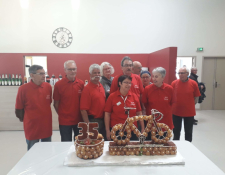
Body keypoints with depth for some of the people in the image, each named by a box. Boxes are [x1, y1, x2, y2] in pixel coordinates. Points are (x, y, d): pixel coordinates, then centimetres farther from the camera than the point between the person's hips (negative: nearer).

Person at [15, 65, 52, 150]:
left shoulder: (48, 86, -5)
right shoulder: (23, 89, -15)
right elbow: (19, 110, -6)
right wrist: (24, 120, 6)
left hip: (47, 126, 3)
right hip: (32, 127, -3)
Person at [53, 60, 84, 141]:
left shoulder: (81, 83, -3)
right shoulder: (58, 84, -10)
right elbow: (56, 103, -2)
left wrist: (82, 115, 1)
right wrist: (61, 114, 0)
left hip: (79, 120, 3)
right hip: (64, 121, -2)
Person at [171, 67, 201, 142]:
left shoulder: (193, 83, -6)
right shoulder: (174, 83, -6)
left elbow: (196, 97, 2)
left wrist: (191, 105, -3)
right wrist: (175, 105, -2)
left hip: (189, 112, 0)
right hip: (176, 112, 1)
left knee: (188, 132, 15)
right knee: (176, 131, 16)